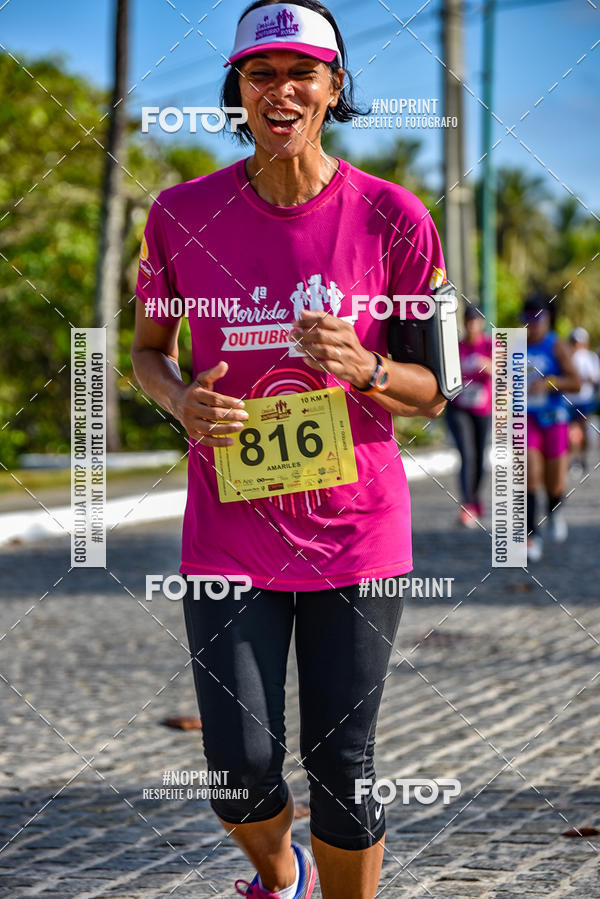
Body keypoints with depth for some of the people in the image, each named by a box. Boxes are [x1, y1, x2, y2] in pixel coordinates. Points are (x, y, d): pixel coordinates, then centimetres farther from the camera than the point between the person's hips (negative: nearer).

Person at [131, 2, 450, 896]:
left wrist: (362, 369, -21)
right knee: (242, 772, -2)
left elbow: (432, 393, 1)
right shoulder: (184, 214, -2)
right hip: (231, 532, 1)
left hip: (356, 530, -1)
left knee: (342, 770, 3)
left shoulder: (391, 217, -5)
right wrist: (181, 400, -10)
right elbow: (147, 349, 12)